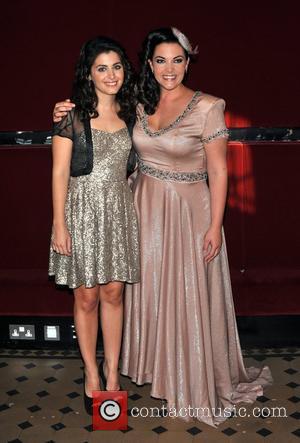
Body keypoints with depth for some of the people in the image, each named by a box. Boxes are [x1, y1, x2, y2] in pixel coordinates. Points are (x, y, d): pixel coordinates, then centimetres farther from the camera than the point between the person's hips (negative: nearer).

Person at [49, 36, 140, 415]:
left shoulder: (126, 112, 8)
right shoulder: (72, 115, -6)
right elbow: (60, 172, -7)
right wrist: (59, 224, -10)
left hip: (119, 210, 4)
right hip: (83, 210, -4)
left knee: (113, 293, 9)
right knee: (86, 297, 5)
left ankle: (111, 369, 23)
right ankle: (91, 373, 21)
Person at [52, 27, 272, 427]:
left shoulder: (206, 108, -12)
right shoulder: (140, 104, 2)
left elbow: (218, 172, -10)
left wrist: (215, 226, -12)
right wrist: (69, 115, -4)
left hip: (188, 212, -5)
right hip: (146, 208, 5)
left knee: (189, 295, 5)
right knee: (149, 288, 16)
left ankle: (196, 379, 26)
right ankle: (157, 364, 39)